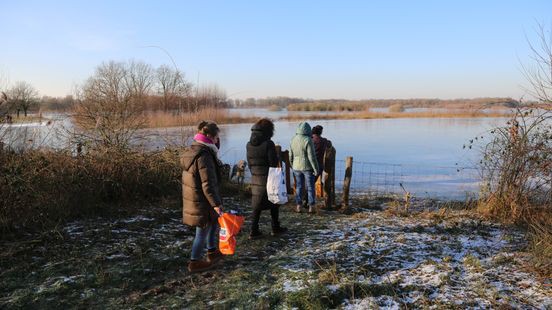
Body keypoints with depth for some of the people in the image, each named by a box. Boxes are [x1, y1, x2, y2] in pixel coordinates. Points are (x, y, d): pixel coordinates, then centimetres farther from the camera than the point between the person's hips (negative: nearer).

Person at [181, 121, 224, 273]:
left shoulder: (190, 151, 6)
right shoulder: (204, 156, -25)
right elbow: (208, 184, -26)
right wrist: (216, 203, -20)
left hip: (191, 198, 10)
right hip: (202, 201, -10)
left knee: (214, 221, 25)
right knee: (203, 231, 7)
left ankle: (212, 251, 39)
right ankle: (195, 262, 21)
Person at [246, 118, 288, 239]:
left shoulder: (249, 145, 3)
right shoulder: (268, 144, -17)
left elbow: (249, 163, 8)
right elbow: (273, 163, -15)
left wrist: (254, 173, 16)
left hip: (255, 179, 5)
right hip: (268, 179, -5)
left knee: (256, 206, 10)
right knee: (274, 204, 12)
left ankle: (254, 231, 10)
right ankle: (276, 229, 23)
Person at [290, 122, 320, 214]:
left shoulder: (293, 140, 2)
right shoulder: (308, 140, -16)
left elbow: (291, 156, 8)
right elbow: (312, 156, -17)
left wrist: (293, 167, 20)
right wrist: (316, 169, -11)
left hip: (297, 167, 5)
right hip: (307, 167, -5)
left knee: (299, 187, 13)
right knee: (310, 187, 6)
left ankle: (298, 206, 14)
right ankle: (311, 207, 9)